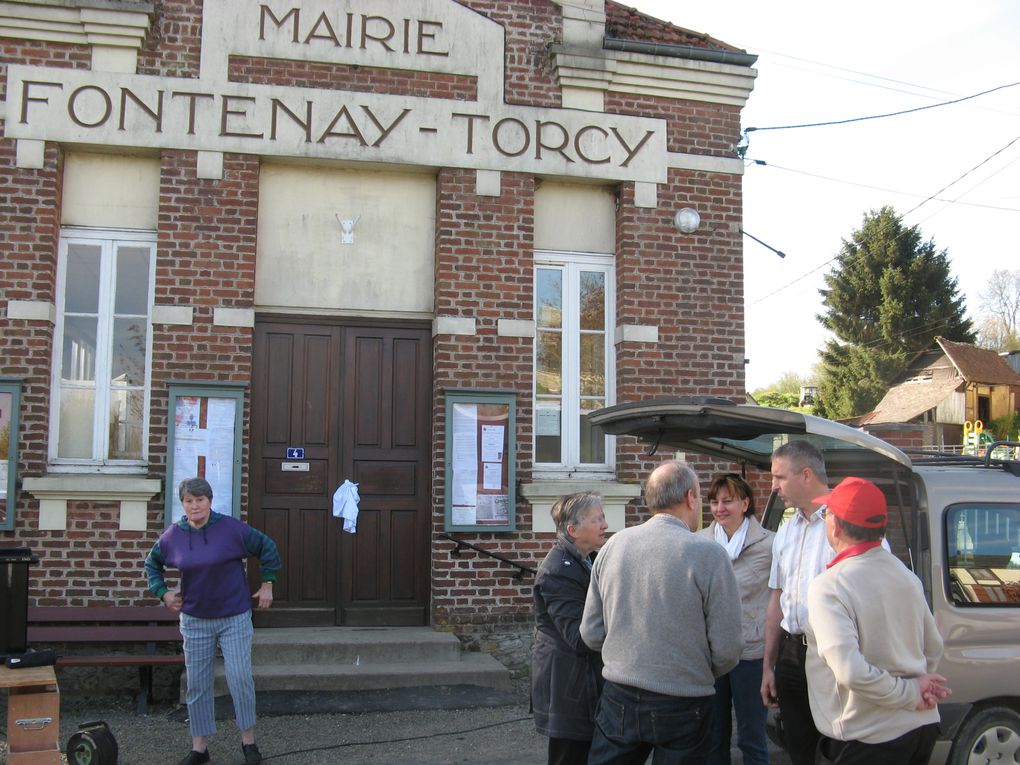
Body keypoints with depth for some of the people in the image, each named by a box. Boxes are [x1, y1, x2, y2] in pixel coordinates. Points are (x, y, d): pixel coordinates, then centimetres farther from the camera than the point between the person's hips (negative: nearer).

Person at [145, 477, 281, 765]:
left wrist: (267, 584, 4)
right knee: (197, 685, 8)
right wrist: (163, 592, 7)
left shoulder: (231, 528, -10)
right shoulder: (172, 536, -1)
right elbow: (152, 563, 18)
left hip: (234, 618, -3)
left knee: (241, 679, -4)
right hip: (194, 621, 3)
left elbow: (267, 548, 2)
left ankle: (248, 741, 14)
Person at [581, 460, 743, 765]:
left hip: (619, 700, 3)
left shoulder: (613, 545, -3)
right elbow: (727, 649, -13)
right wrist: (701, 673, 8)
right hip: (682, 707, -3)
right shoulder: (709, 554, -15)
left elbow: (591, 634, 2)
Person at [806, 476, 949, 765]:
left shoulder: (829, 587, -20)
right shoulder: (906, 575, 4)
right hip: (924, 726, 7)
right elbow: (933, 648, 14)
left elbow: (850, 672, -27)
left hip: (870, 740, -7)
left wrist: (912, 693, -15)